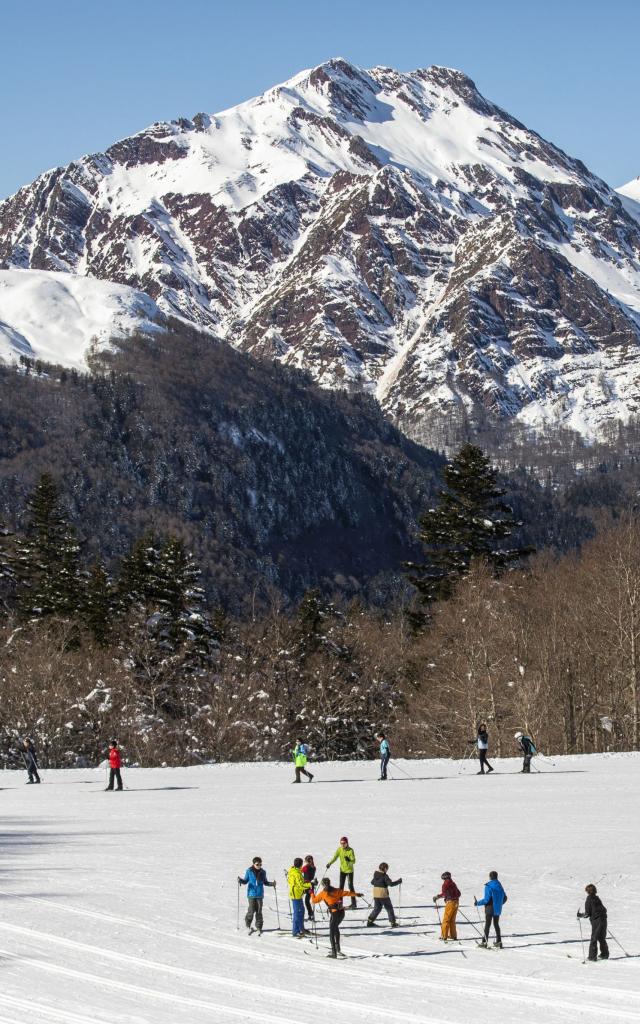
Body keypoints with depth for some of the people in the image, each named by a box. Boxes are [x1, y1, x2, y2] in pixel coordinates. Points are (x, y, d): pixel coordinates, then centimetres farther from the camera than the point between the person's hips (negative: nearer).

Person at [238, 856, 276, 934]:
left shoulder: (263, 872, 5)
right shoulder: (249, 871, -1)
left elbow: (265, 882, 15)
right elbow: (246, 881, 6)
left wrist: (271, 884, -1)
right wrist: (241, 880, -14)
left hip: (260, 895, 2)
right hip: (251, 894, -2)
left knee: (259, 912, 2)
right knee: (251, 911, -6)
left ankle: (259, 927, 11)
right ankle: (248, 925, 18)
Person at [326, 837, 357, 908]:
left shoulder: (350, 850, -16)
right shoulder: (339, 849, -3)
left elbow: (353, 861, -20)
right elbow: (335, 857, -5)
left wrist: (349, 860, -41)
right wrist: (329, 863, -21)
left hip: (349, 870, -4)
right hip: (342, 870, 4)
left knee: (351, 886, -4)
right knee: (341, 886, 6)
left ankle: (353, 904, 4)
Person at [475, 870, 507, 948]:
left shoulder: (488, 886, -15)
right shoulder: (500, 886, 6)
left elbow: (486, 900, -19)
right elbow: (504, 898, 11)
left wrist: (477, 903, -7)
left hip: (490, 909, -6)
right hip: (498, 909, 6)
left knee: (487, 925, -2)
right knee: (496, 924, 15)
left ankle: (485, 941, -2)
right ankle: (498, 941, 15)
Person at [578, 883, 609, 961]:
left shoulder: (588, 900, -6)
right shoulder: (597, 899, 12)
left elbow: (587, 914, -8)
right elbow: (604, 909, 16)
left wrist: (580, 915, 9)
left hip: (595, 921, -6)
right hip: (603, 920, 6)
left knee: (594, 939, -2)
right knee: (602, 938, 17)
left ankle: (592, 956, -6)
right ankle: (605, 954, 20)